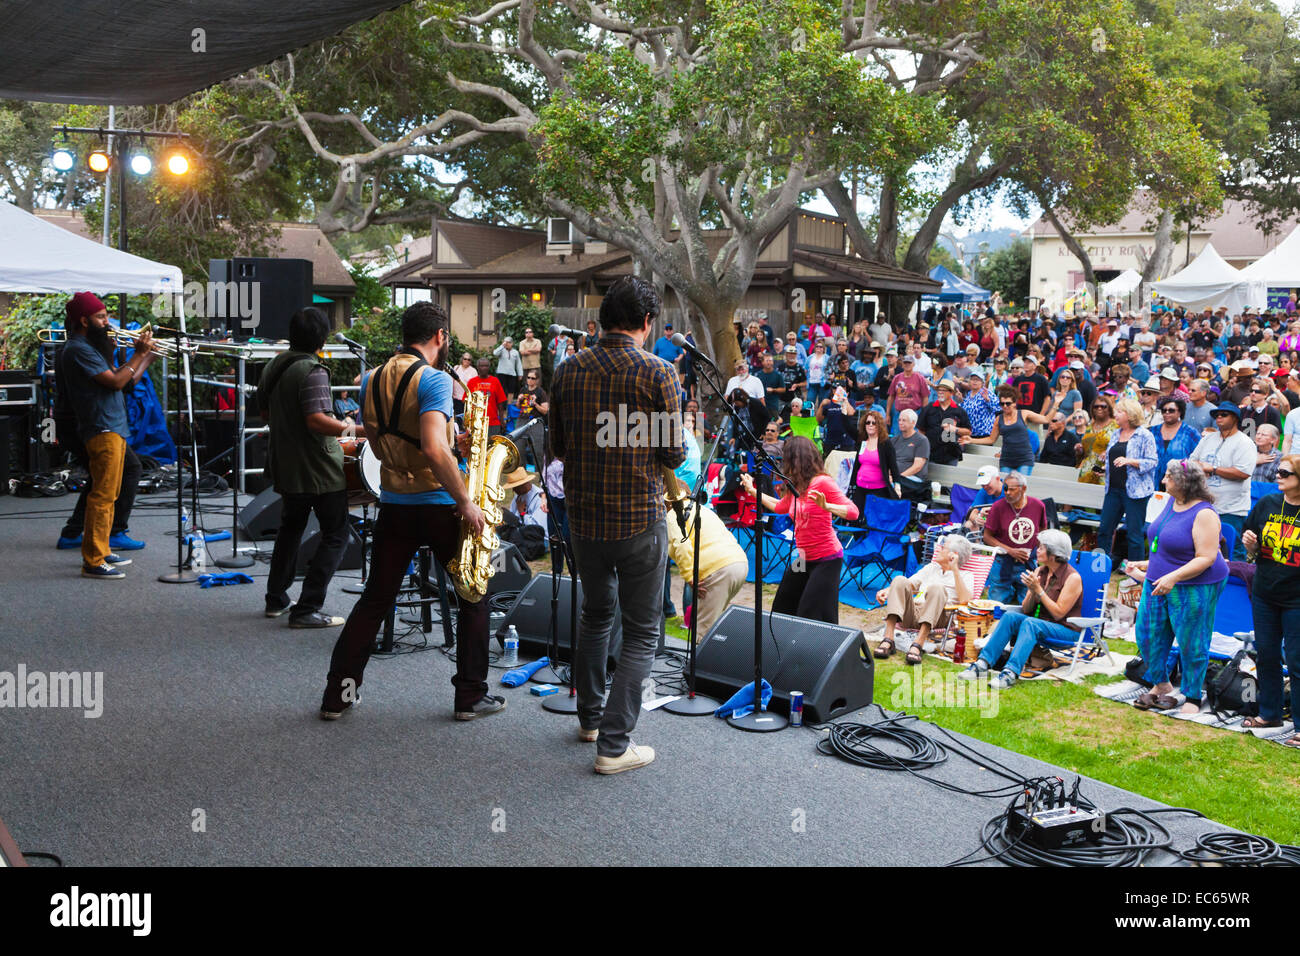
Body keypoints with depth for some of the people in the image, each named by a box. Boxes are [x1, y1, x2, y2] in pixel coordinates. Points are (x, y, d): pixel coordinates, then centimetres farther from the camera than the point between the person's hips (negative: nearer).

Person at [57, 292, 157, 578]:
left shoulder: (90, 347, 19)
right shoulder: (78, 350, -13)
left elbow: (124, 377, 20)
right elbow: (116, 381, -19)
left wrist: (147, 355, 13)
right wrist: (139, 354, -10)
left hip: (113, 430, 11)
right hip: (103, 430, -11)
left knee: (106, 494, 16)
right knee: (103, 496, -10)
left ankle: (101, 551, 24)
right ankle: (93, 561, -8)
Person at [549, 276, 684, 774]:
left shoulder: (569, 371, 0)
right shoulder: (657, 373, -13)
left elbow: (558, 449, 7)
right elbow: (674, 455, -8)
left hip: (584, 517, 5)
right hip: (639, 518, -5)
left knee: (595, 615, 25)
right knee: (641, 632, 7)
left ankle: (590, 716, 35)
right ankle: (614, 742, 3)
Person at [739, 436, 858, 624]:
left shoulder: (822, 482, -17)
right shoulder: (795, 486, 6)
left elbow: (853, 512, -22)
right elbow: (780, 507, 26)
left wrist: (825, 506, -39)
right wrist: (752, 491, 29)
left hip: (826, 559, -9)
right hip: (803, 558, 9)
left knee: (814, 616, -11)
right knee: (782, 608, 15)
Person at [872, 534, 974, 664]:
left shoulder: (966, 575, 19)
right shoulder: (931, 567, 35)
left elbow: (965, 600, -2)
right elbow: (910, 584, 23)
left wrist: (955, 569, -5)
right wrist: (887, 590, 4)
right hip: (912, 613, 4)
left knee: (937, 588, -33)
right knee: (900, 580, -22)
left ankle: (918, 644, -45)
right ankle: (888, 639, -35)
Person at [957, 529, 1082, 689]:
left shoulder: (1073, 577, -11)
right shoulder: (1039, 571, 9)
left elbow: (1058, 614, -16)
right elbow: (1026, 609, 7)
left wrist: (1038, 589, -19)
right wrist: (1032, 592, -13)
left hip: (1066, 630, -6)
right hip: (1038, 624, 6)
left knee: (1030, 623, -34)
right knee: (1010, 616, -21)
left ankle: (1011, 673, -50)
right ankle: (983, 663, -31)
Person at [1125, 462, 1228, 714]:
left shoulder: (1204, 514, -18)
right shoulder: (1172, 502, 8)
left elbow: (1206, 558, -23)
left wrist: (1174, 577, -29)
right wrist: (1148, 566, 23)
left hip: (1194, 587, -8)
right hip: (1157, 583, 8)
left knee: (1191, 644, 2)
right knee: (1148, 635, 10)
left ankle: (1192, 697, 18)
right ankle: (1161, 685, 31)